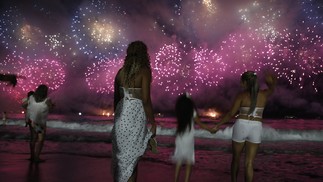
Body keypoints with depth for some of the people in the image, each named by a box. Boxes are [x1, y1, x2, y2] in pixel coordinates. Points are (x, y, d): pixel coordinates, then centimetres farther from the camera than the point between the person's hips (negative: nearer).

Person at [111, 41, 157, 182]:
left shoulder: (121, 71, 7)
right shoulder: (144, 71, -9)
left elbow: (116, 98, 11)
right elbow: (146, 100, -15)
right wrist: (152, 122, -8)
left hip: (122, 114, 5)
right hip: (136, 115, -5)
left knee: (120, 155, 15)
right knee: (132, 157, 4)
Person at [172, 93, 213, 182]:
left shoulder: (179, 113, 1)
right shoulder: (192, 112, -7)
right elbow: (200, 124, -2)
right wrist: (211, 129, 9)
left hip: (179, 140, 4)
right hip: (188, 141, -3)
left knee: (178, 164, 14)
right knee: (189, 164, 5)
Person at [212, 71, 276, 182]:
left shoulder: (241, 95, -7)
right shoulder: (264, 94, -1)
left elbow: (231, 114, -6)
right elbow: (272, 86, 17)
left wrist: (218, 125, 2)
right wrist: (271, 79, 31)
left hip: (241, 127, -2)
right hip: (256, 129, 2)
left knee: (236, 158, 18)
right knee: (249, 163, 2)